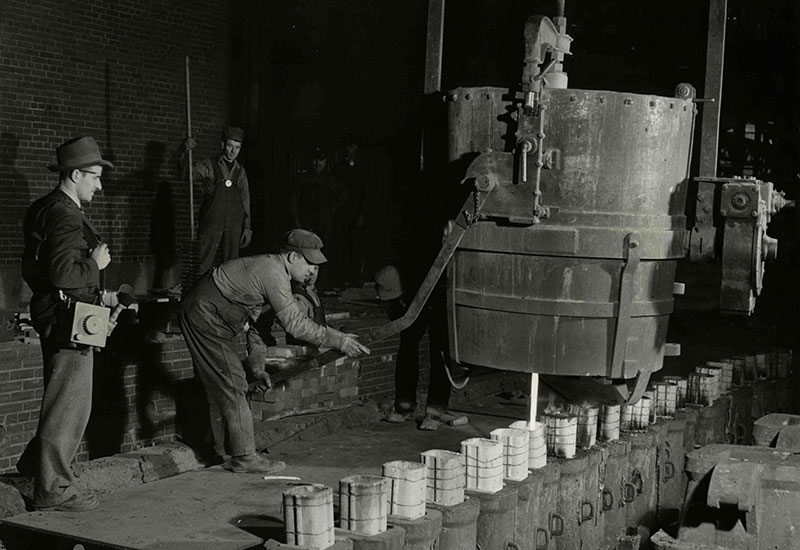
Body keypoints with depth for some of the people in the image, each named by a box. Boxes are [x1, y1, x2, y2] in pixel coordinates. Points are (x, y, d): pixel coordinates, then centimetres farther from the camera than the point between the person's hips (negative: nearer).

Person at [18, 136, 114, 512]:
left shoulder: (45, 209, 16)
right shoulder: (65, 214, -17)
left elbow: (33, 269, 22)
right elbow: (63, 273, -28)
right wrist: (96, 264, -11)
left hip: (56, 319, 11)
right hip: (68, 321, -11)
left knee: (63, 402, 21)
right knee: (69, 405, -4)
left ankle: (35, 464, 33)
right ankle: (53, 490, 2)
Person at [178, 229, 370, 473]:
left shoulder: (268, 268, 11)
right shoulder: (273, 273, -22)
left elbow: (252, 323, 16)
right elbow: (294, 323, -26)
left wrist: (257, 369, 12)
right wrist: (338, 340, -22)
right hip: (204, 316, -11)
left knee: (220, 388, 14)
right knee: (232, 384, -9)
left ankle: (227, 453, 21)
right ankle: (244, 457, -4)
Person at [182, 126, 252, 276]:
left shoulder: (240, 172, 15)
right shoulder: (209, 166, 5)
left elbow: (245, 201, 16)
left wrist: (247, 228, 10)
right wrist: (186, 152, -26)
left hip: (233, 227, 3)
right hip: (210, 224, -3)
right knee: (204, 265, -7)